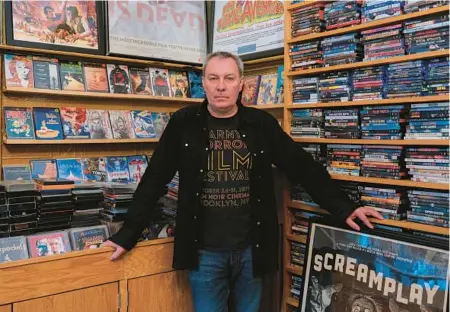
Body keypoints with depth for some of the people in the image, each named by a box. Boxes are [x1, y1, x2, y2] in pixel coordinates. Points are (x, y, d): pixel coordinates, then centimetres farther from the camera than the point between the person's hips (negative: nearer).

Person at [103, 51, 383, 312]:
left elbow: (302, 167, 2)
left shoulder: (262, 124, -1)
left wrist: (343, 209, -3)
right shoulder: (184, 124, -3)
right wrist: (127, 235, -3)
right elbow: (154, 180, -1)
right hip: (204, 252, -1)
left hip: (251, 249, 1)